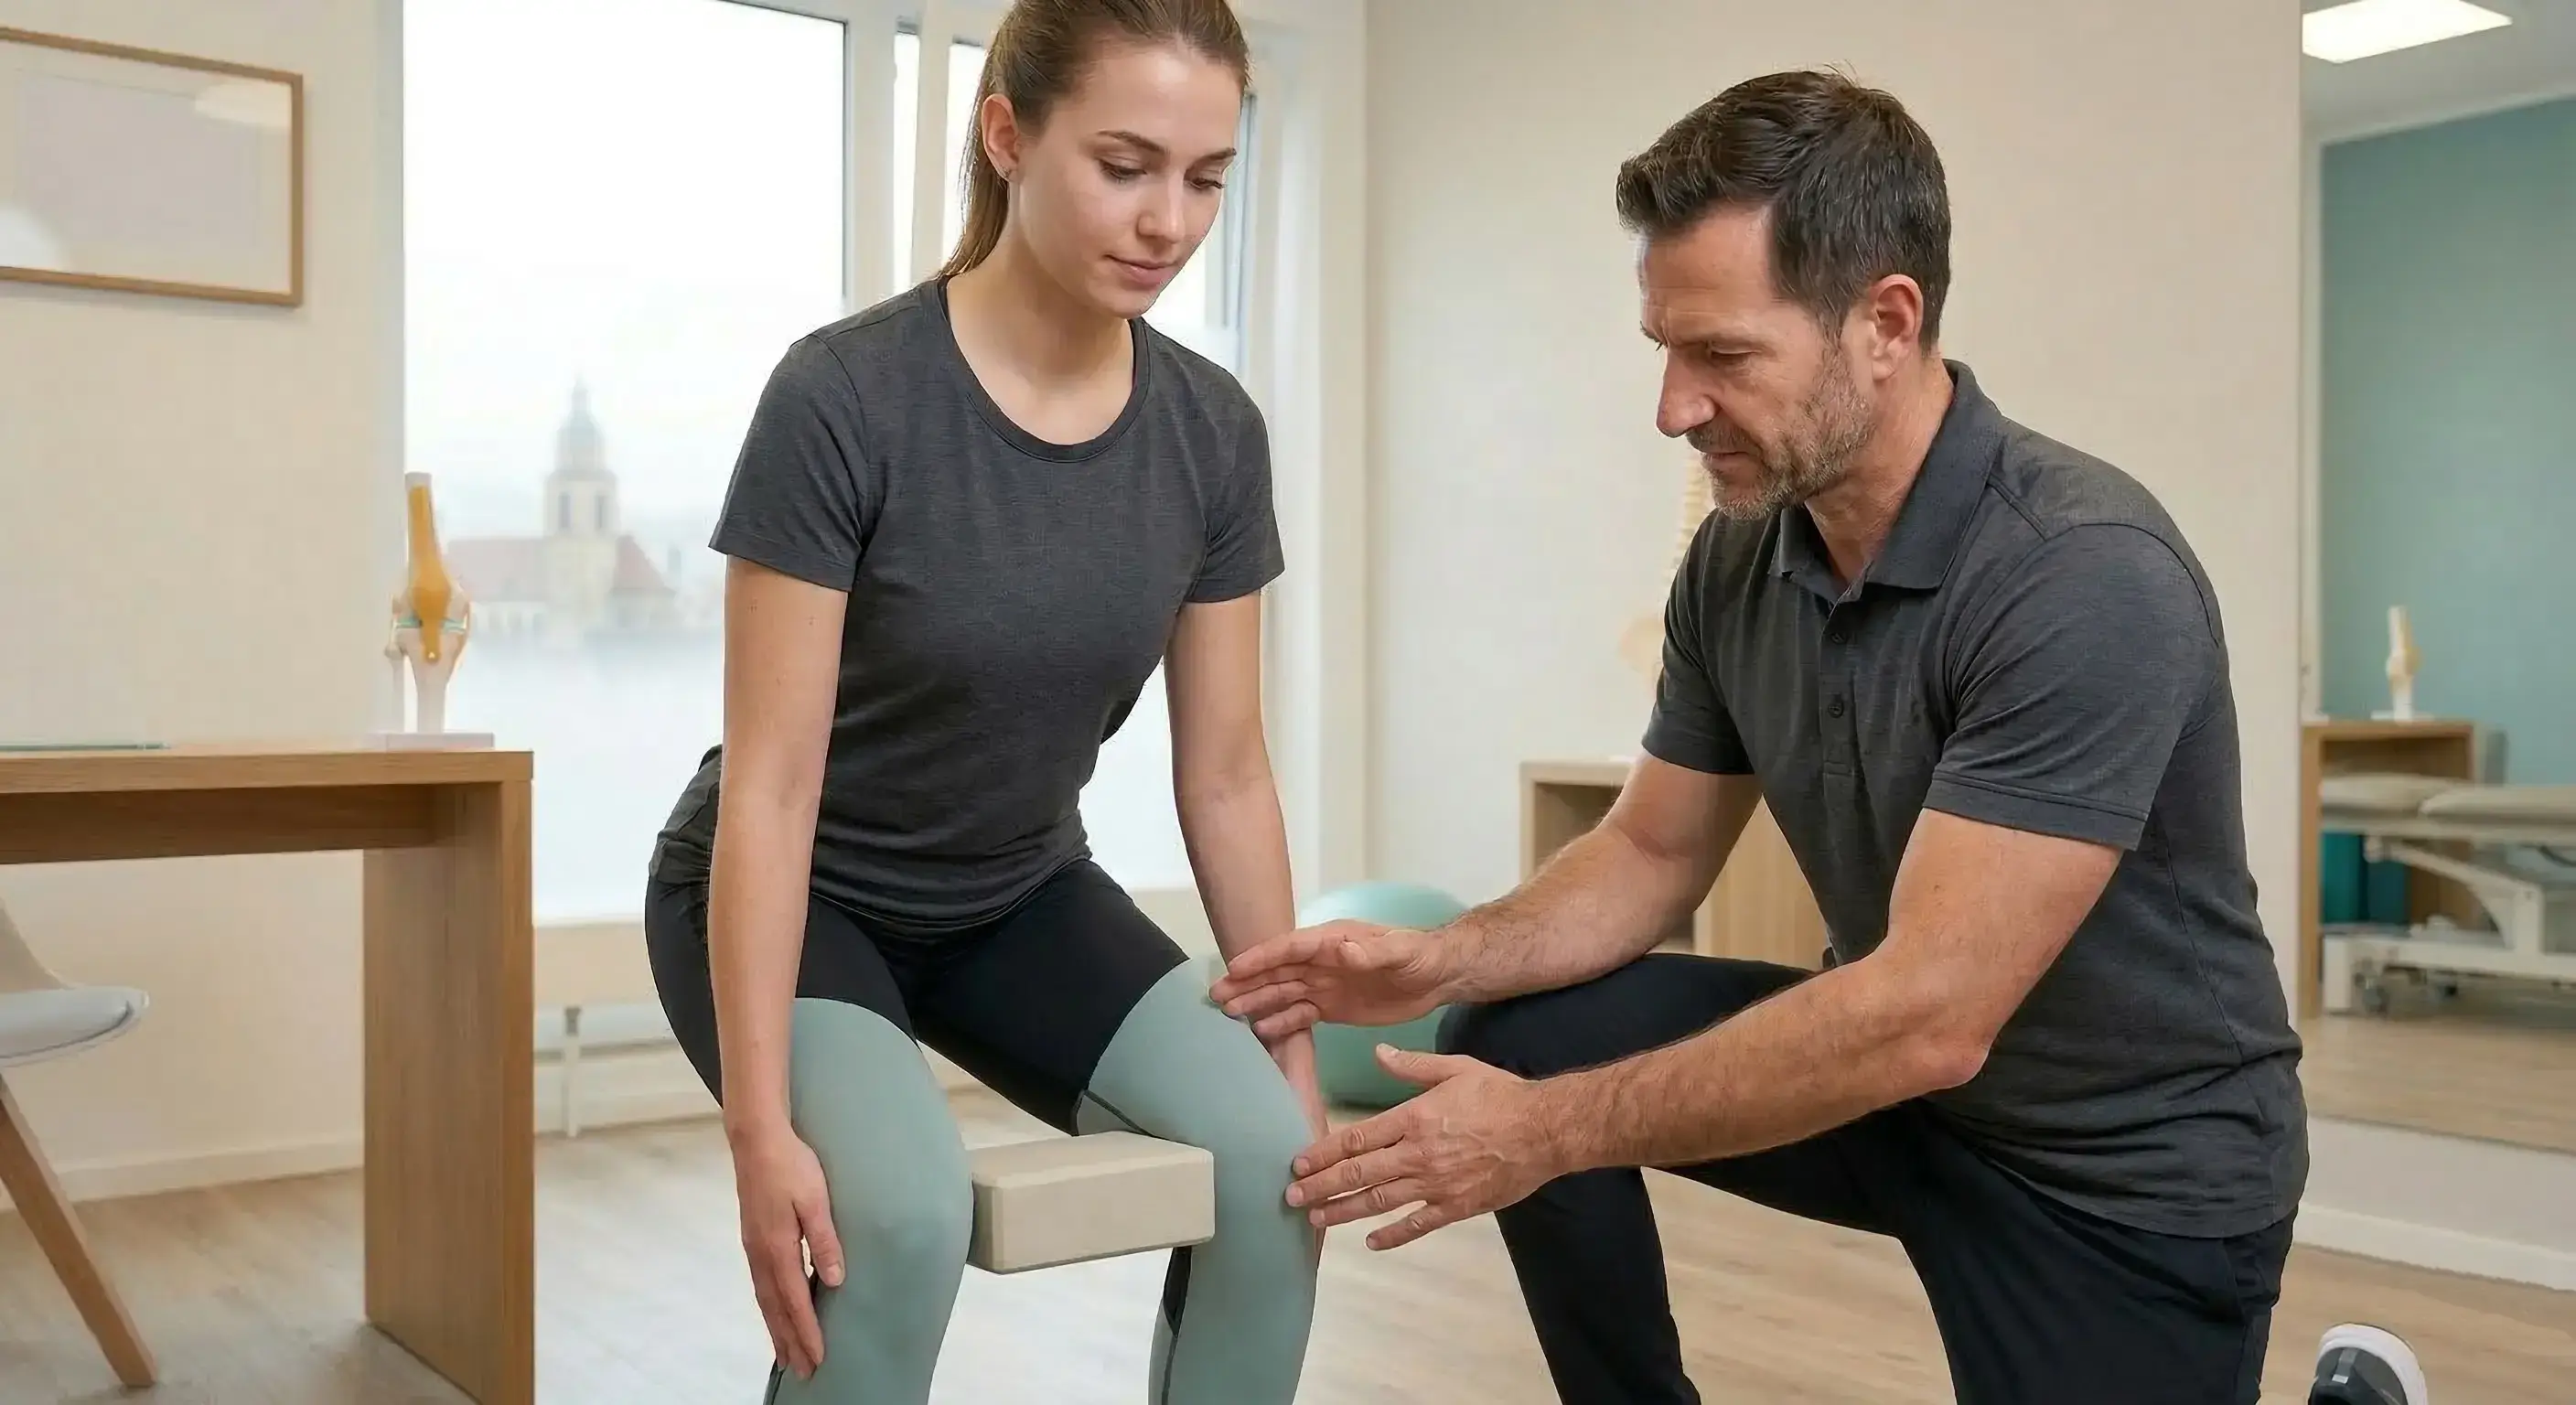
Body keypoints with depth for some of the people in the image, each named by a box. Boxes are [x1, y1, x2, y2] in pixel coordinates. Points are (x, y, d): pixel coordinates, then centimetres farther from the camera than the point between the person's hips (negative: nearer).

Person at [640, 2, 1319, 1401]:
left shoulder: (1213, 434, -11)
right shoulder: (845, 398, -25)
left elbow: (1226, 777, -3)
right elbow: (769, 781, -23)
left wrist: (1295, 1054, -1)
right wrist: (760, 1121, -25)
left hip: (1020, 895, 5)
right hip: (799, 902, -4)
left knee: (1269, 1158, -18)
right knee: (902, 1210, -31)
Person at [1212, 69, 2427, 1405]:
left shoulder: (2088, 579, -29)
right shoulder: (1736, 559, -7)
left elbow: (1931, 1013, -32)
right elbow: (1650, 854, 4)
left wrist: (1553, 1129, -28)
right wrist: (1443, 958, -15)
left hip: (2131, 1165, -6)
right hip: (1887, 1065, 6)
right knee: (1518, 1036, -9)